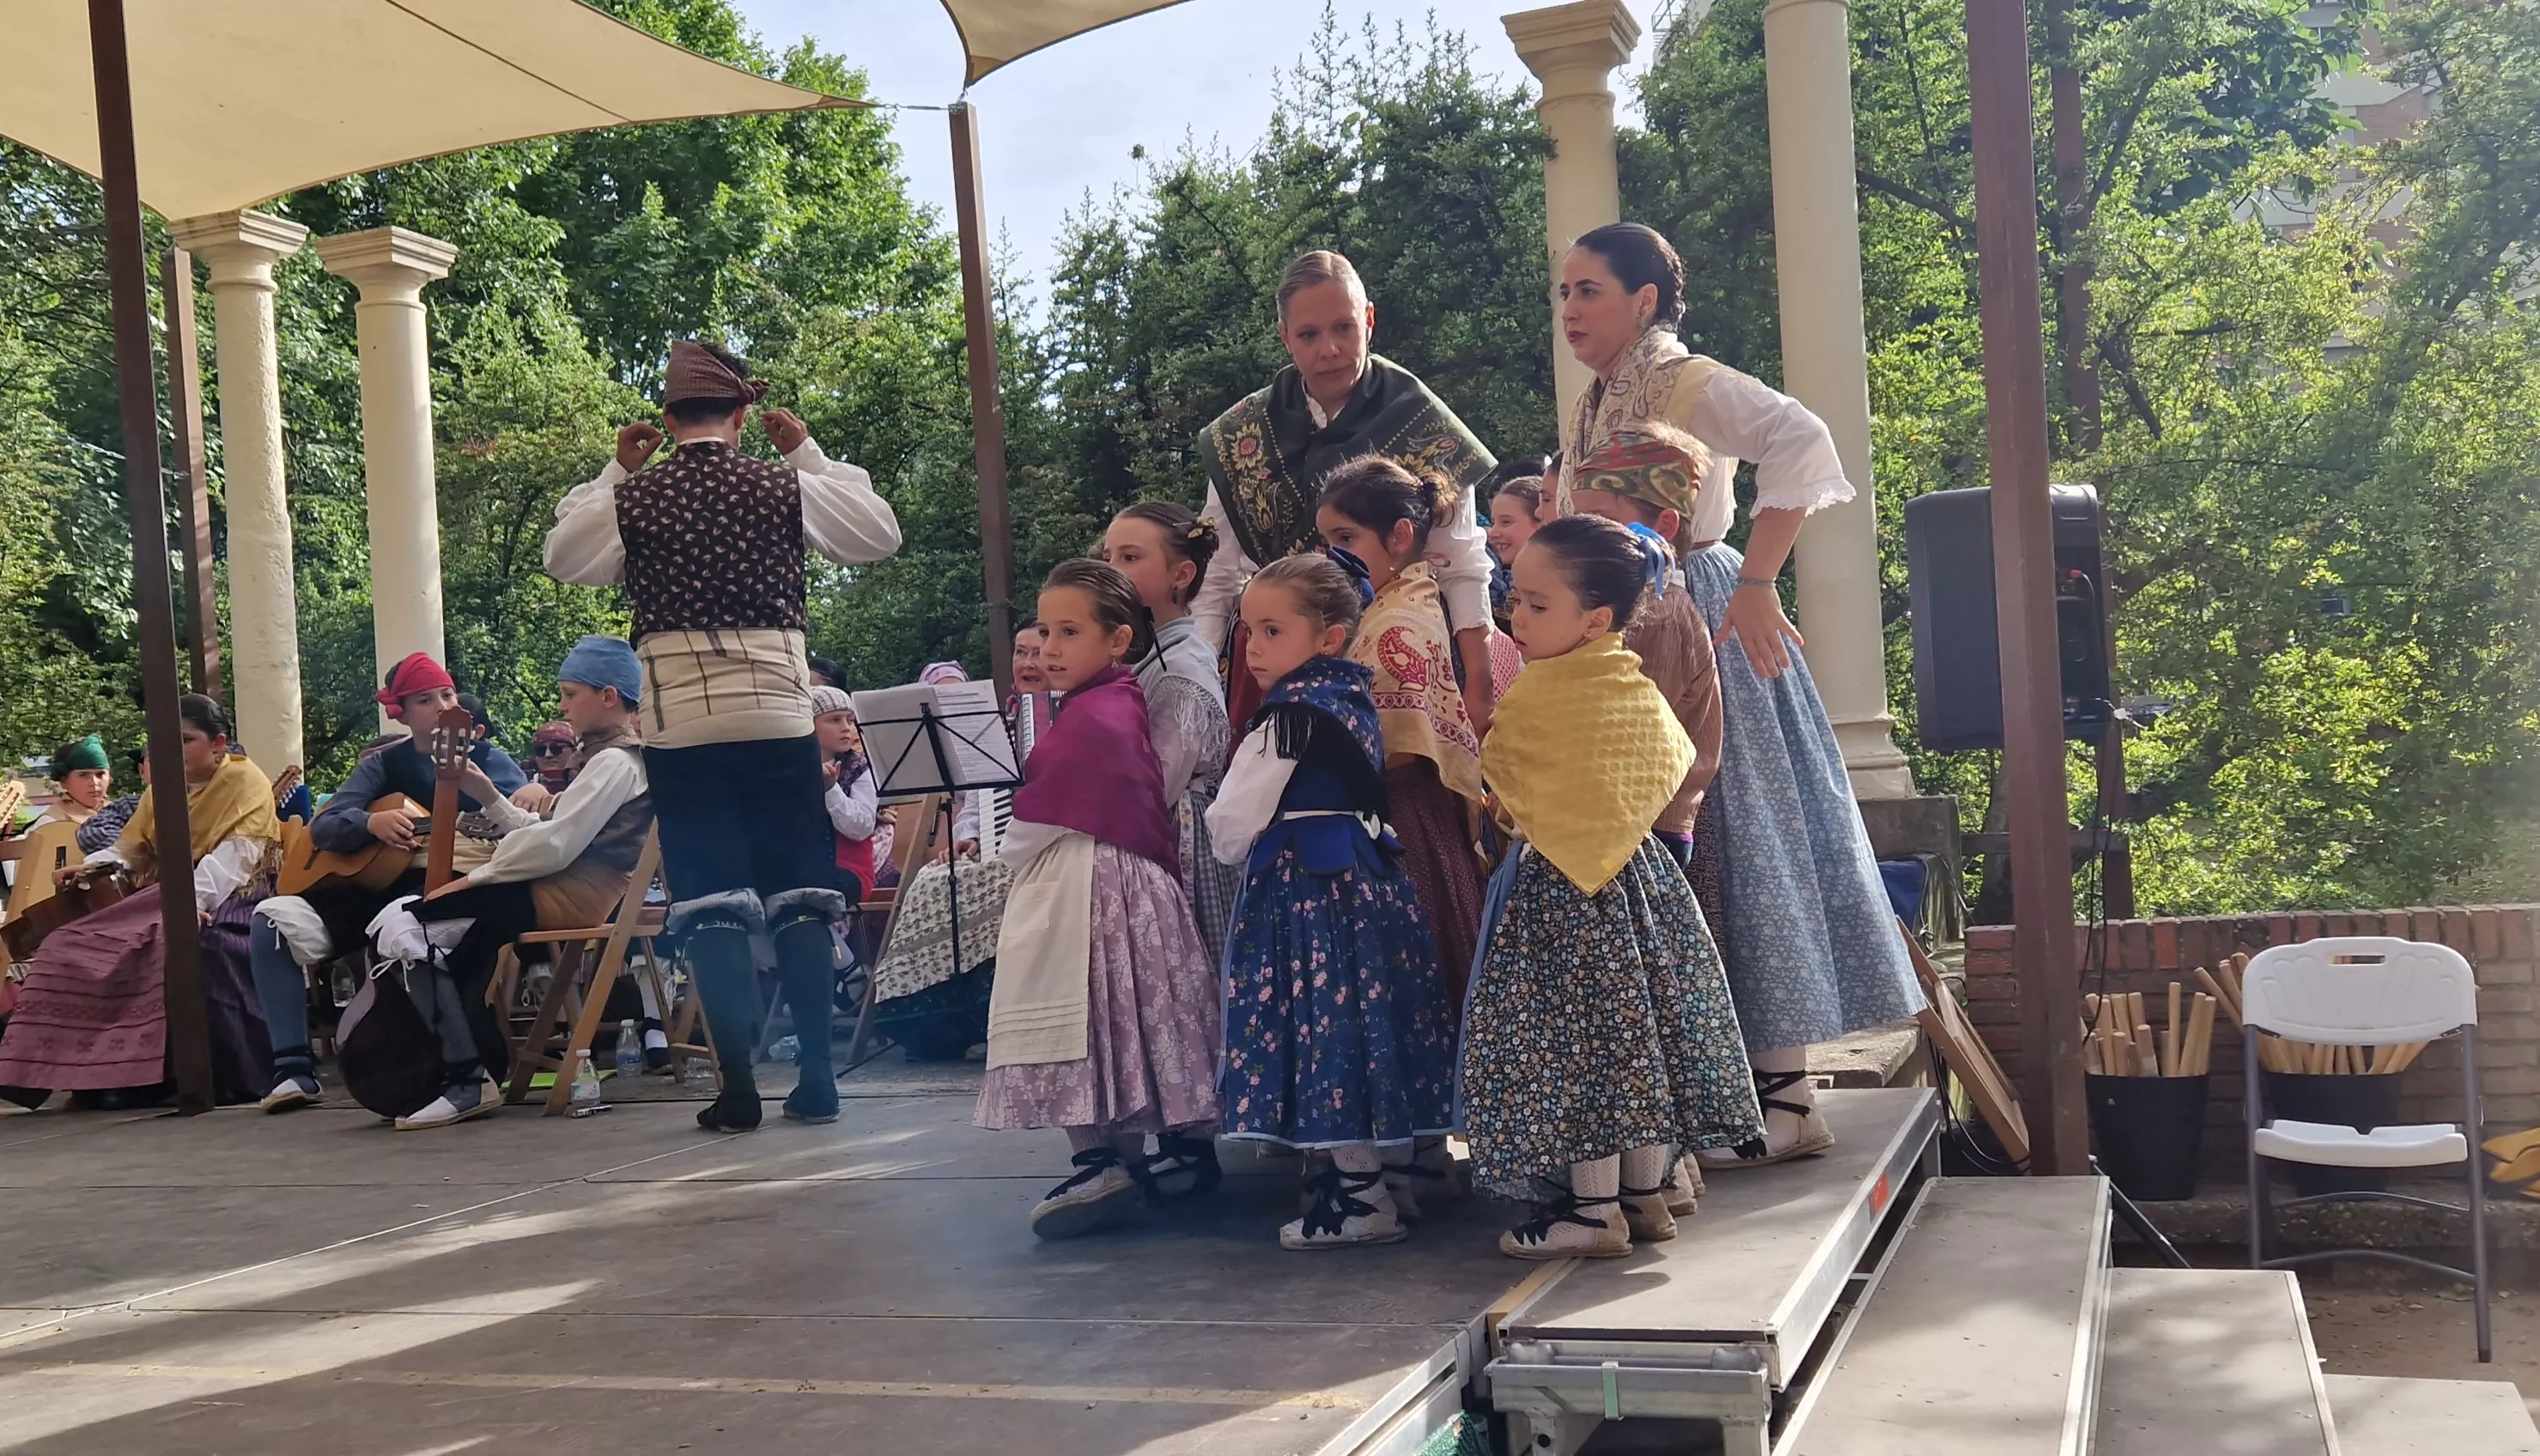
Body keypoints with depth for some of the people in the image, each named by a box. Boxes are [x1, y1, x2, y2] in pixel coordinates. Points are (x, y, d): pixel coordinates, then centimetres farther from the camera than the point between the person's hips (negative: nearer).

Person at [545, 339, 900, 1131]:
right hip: (778, 714, 1)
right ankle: (817, 1079, 8)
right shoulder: (786, 487, 1)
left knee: (710, 903, 2)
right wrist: (810, 454, 16)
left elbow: (564, 556, 17)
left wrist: (613, 472, 20)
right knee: (800, 897, 7)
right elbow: (880, 535, 13)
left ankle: (739, 1089, 0)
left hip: (680, 723, 0)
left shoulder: (633, 496, 1)